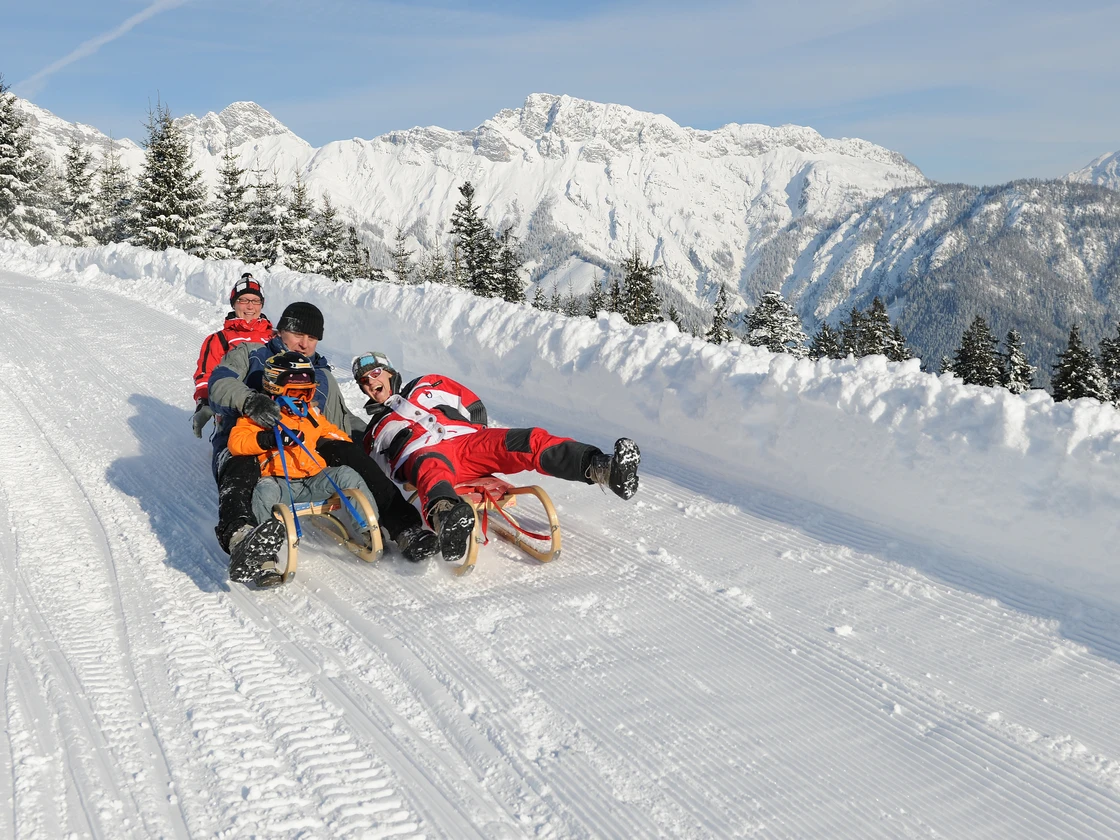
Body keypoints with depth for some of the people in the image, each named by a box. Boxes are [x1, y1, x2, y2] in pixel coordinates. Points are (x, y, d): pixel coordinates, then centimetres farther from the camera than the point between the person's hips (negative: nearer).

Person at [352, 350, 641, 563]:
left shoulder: (426, 386, 35)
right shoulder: (373, 431, 38)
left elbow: (474, 407, 31)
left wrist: (484, 440, 21)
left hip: (468, 440, 2)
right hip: (421, 454, -2)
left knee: (531, 441, -26)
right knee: (432, 468, -44)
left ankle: (603, 468, -48)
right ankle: (445, 517, -79)